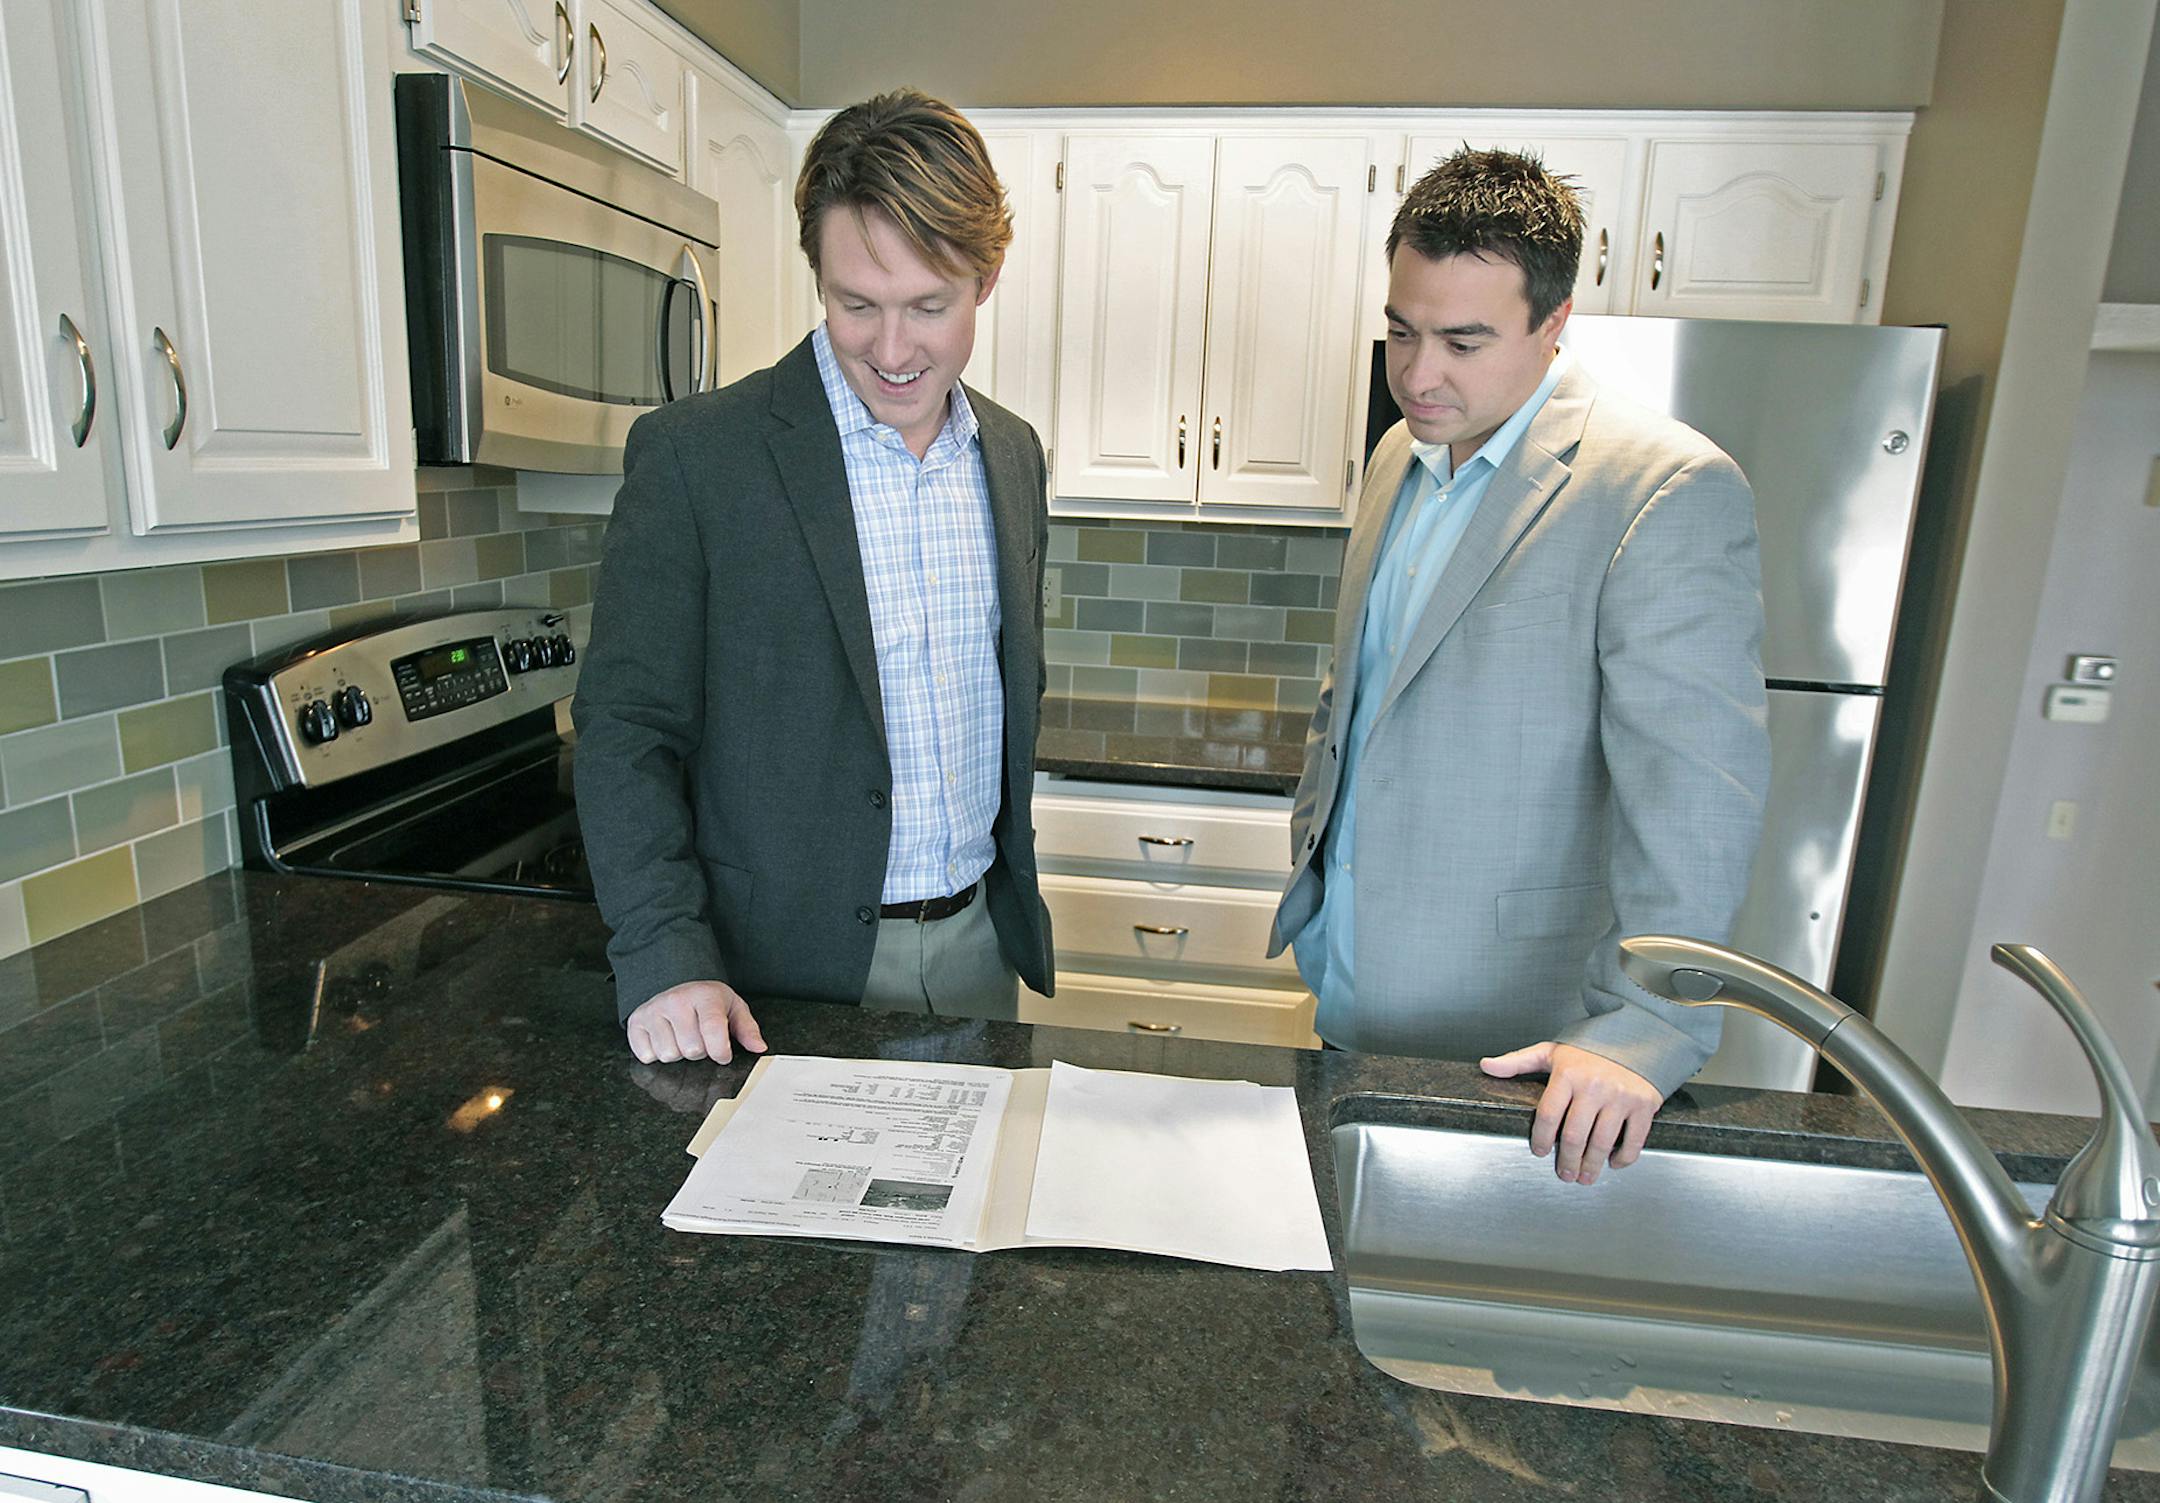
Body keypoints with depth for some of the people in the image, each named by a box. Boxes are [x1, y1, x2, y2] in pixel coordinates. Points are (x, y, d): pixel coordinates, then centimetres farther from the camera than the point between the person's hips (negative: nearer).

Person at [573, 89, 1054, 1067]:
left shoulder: (1013, 454, 4)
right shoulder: (692, 454, -13)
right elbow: (625, 728, -11)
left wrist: (1010, 891, 13)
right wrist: (665, 960, -21)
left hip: (979, 941, 5)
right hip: (790, 974, -4)